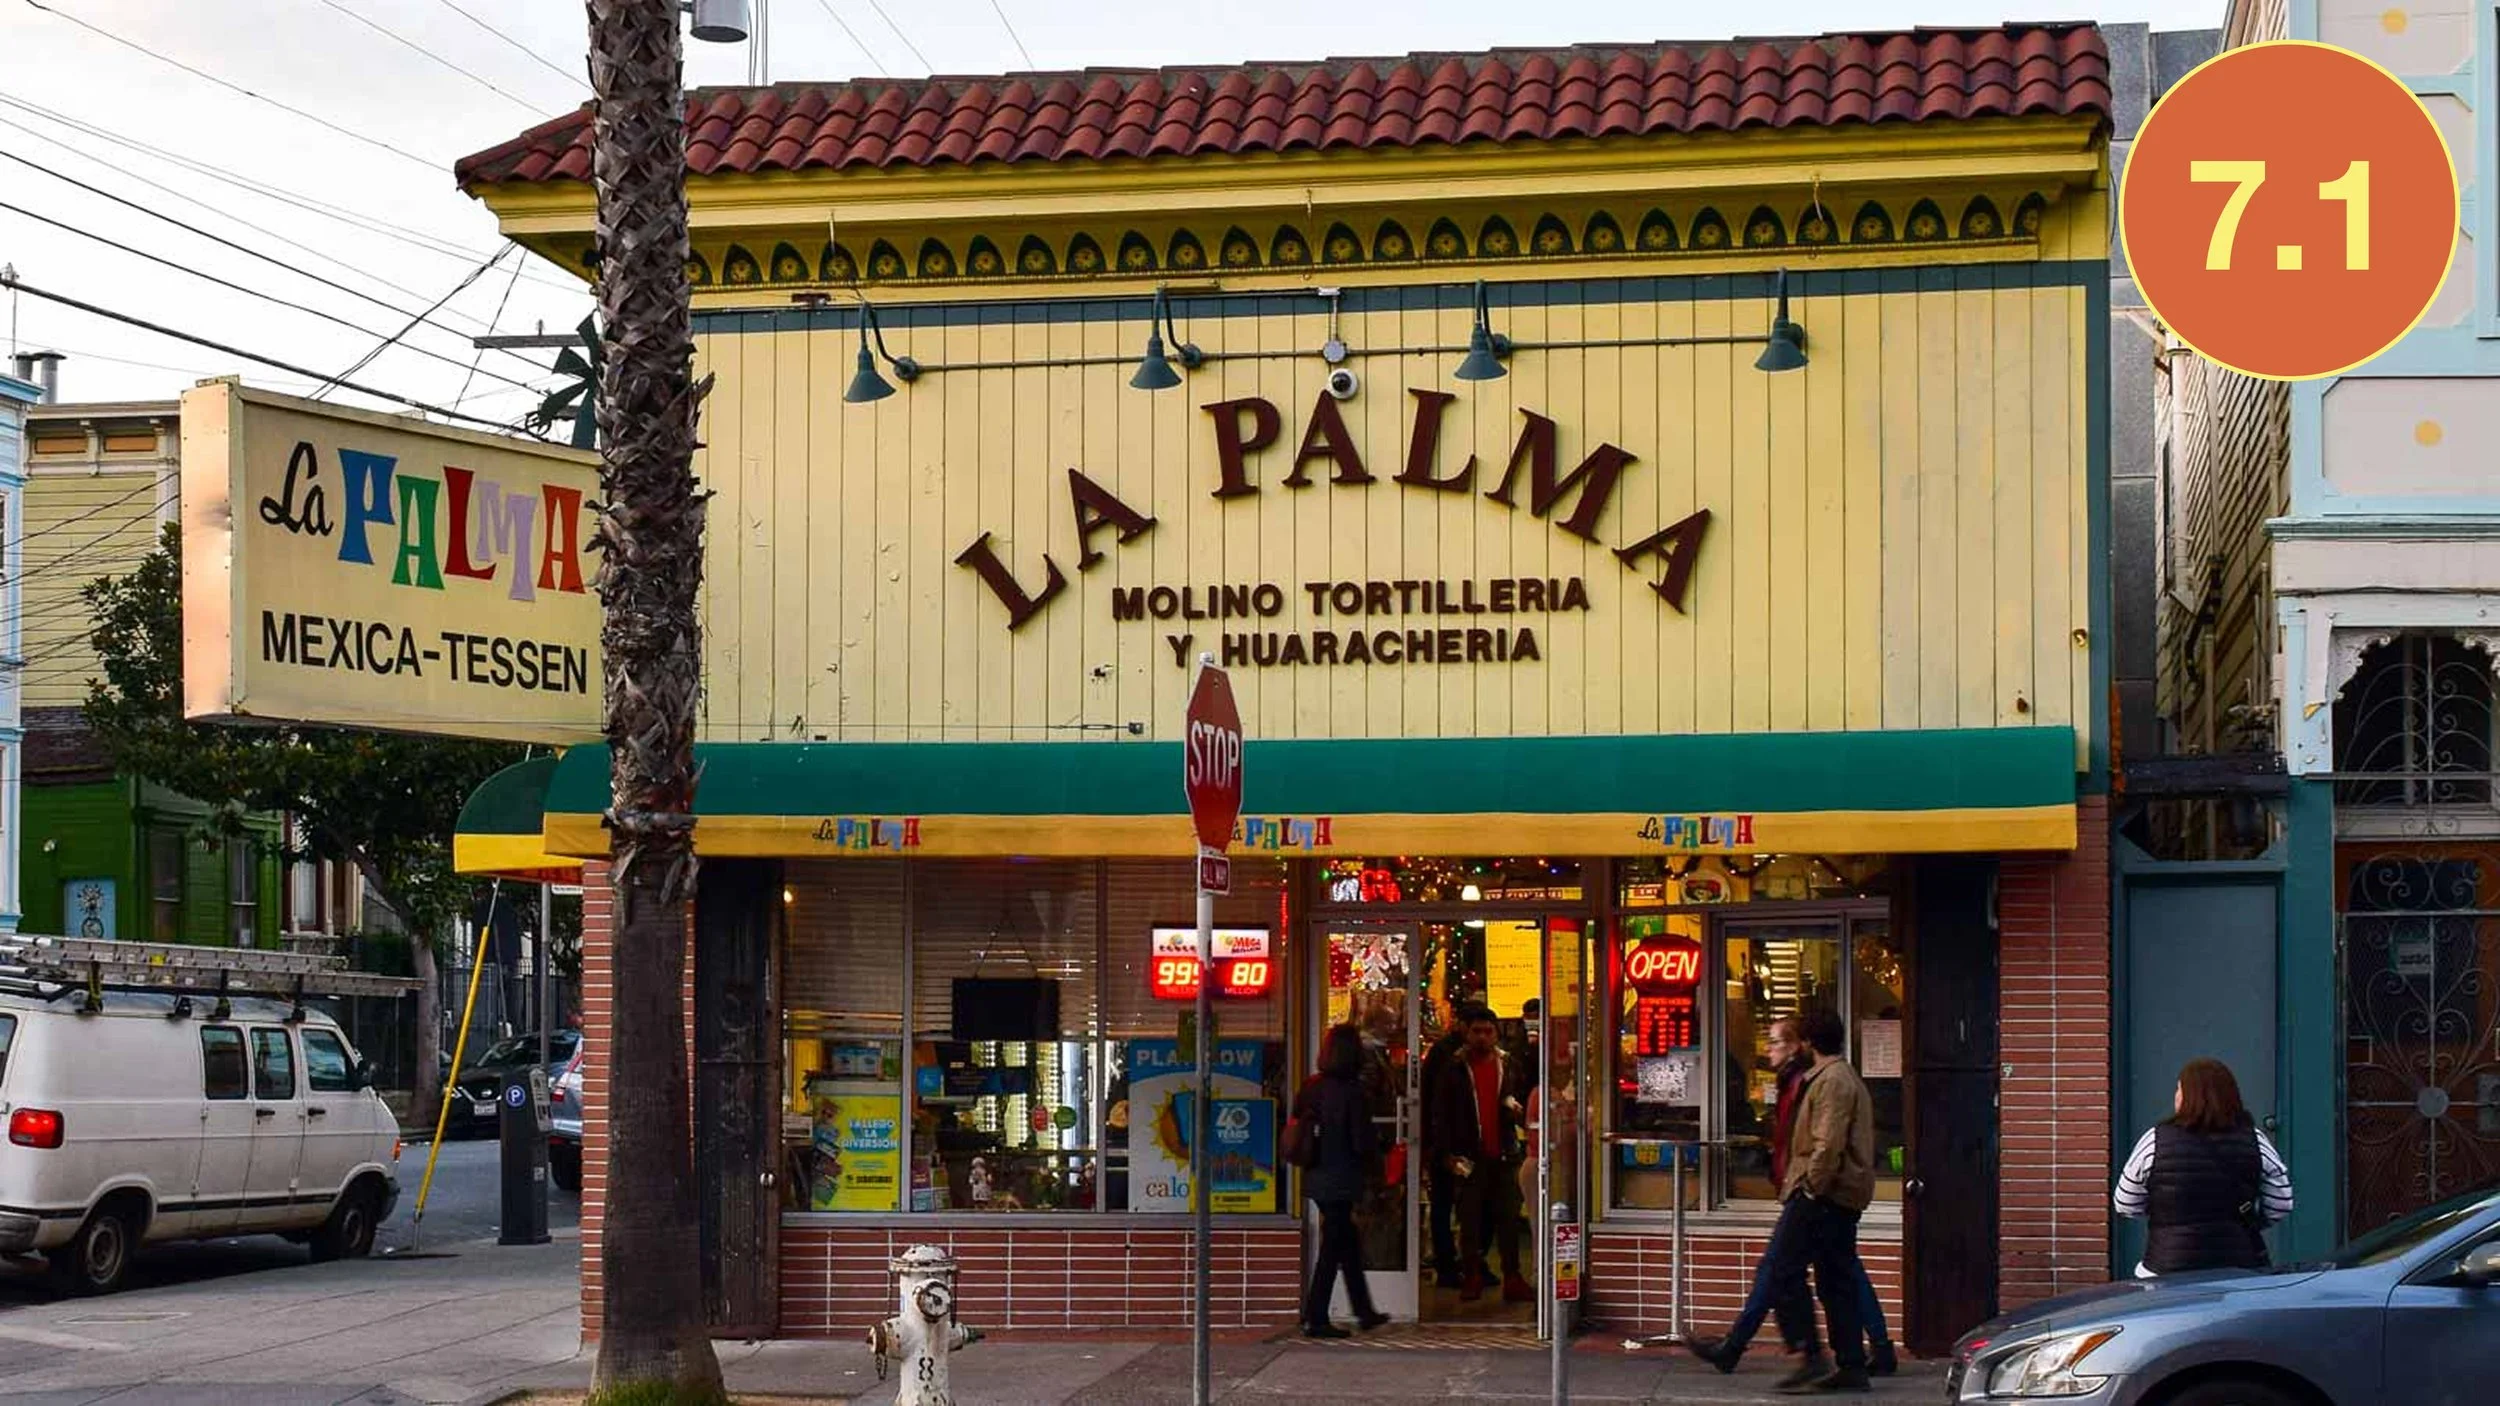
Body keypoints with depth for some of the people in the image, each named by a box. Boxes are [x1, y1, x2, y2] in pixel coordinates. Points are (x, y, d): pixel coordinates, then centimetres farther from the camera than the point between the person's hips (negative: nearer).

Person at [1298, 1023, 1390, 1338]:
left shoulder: (1311, 1087, 1)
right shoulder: (1351, 1092, -18)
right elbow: (1363, 1143, -17)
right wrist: (1376, 1156, 3)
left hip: (1316, 1179, 7)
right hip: (1341, 1180, -7)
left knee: (1348, 1241, 19)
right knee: (1333, 1248, 1)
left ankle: (1364, 1311, 28)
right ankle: (1315, 1319, 2)